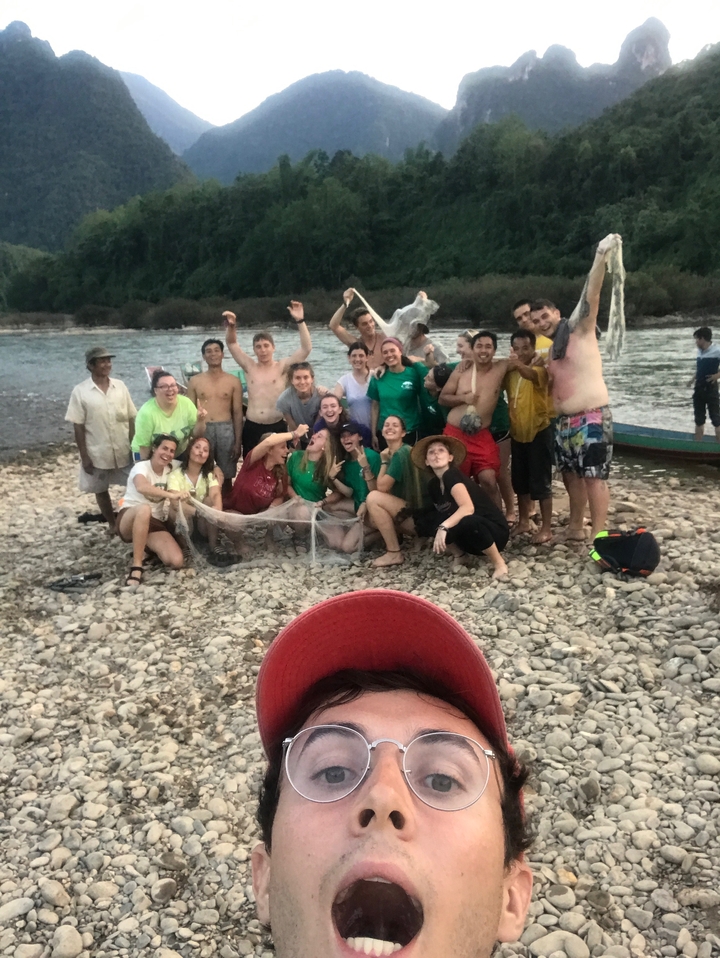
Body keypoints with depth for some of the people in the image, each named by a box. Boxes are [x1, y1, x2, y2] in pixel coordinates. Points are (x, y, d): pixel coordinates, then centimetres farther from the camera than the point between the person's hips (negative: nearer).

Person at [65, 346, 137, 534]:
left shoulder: (120, 386, 1)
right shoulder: (80, 391, -8)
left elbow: (131, 419, 5)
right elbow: (78, 427, -7)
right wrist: (84, 456, -9)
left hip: (123, 450, 2)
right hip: (97, 453, -2)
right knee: (101, 490, 12)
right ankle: (112, 524, 29)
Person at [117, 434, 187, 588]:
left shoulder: (171, 470, 6)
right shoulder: (141, 467, -13)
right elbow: (141, 487, -36)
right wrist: (170, 495, -50)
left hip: (156, 524, 5)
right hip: (129, 520, -5)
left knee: (177, 561, -22)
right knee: (144, 509, -43)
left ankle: (145, 547, 10)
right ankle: (136, 566, -33)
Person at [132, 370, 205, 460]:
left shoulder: (186, 403, -16)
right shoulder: (147, 412, -26)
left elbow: (196, 434, -9)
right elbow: (144, 446, -16)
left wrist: (200, 421, -27)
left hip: (181, 454, 3)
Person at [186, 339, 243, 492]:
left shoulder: (233, 381, 6)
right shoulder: (195, 381, 7)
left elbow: (238, 413, 5)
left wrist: (238, 442, 0)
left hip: (225, 430, 0)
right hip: (202, 430, 1)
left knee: (226, 476, 5)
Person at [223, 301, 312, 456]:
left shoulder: (282, 367, -1)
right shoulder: (250, 367, 7)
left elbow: (306, 348, -10)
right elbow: (232, 343, 5)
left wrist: (300, 321, -21)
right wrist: (231, 326, -16)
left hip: (277, 427, -2)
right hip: (252, 428, 2)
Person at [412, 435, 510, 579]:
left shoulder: (451, 475, -18)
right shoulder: (433, 485, 6)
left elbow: (468, 508, -32)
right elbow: (443, 513, 9)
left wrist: (443, 527, -42)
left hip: (495, 531, -6)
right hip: (471, 537, 6)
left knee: (468, 521, -41)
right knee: (422, 518, -8)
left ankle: (499, 563, -15)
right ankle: (458, 554, 5)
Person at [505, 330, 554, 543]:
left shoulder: (539, 369, -15)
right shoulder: (510, 372, 7)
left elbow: (531, 375, -38)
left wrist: (519, 365, -58)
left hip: (539, 432, -6)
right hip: (517, 433, 7)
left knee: (541, 482, -2)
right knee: (520, 481, 15)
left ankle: (546, 528, 6)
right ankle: (524, 522, 29)